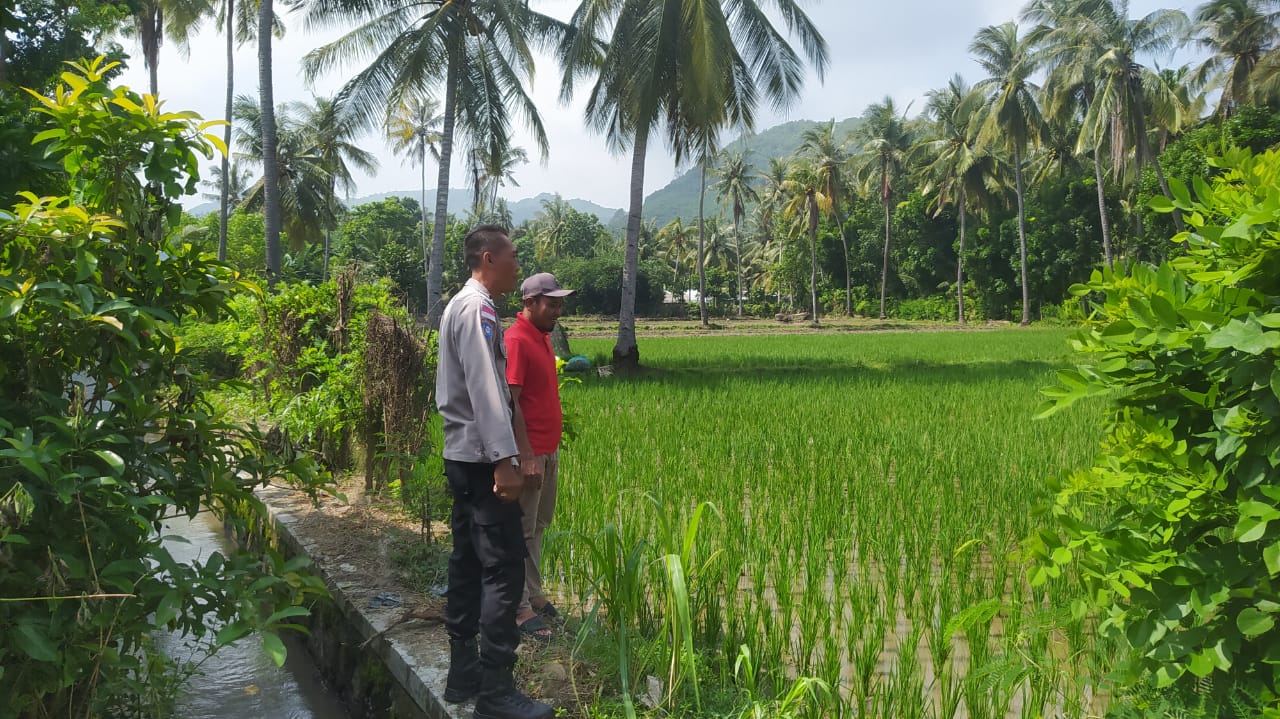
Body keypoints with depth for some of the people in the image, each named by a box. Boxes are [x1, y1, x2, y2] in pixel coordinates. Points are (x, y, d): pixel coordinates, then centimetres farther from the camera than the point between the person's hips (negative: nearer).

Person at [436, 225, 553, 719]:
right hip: (482, 459, -10)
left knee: (468, 563, 13)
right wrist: (505, 460, -27)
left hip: (460, 456, 10)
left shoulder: (458, 306, 17)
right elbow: (485, 390, -23)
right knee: (504, 571, -8)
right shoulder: (478, 309, -14)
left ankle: (462, 675, 21)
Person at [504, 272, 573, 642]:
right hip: (530, 453, -9)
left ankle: (534, 594, 27)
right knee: (522, 531, -1)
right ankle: (521, 609, 6)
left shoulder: (543, 337, 13)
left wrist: (552, 448, 18)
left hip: (549, 449, 9)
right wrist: (527, 456, -23)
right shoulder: (516, 340, -16)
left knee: (539, 526, 16)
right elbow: (510, 402, -21)